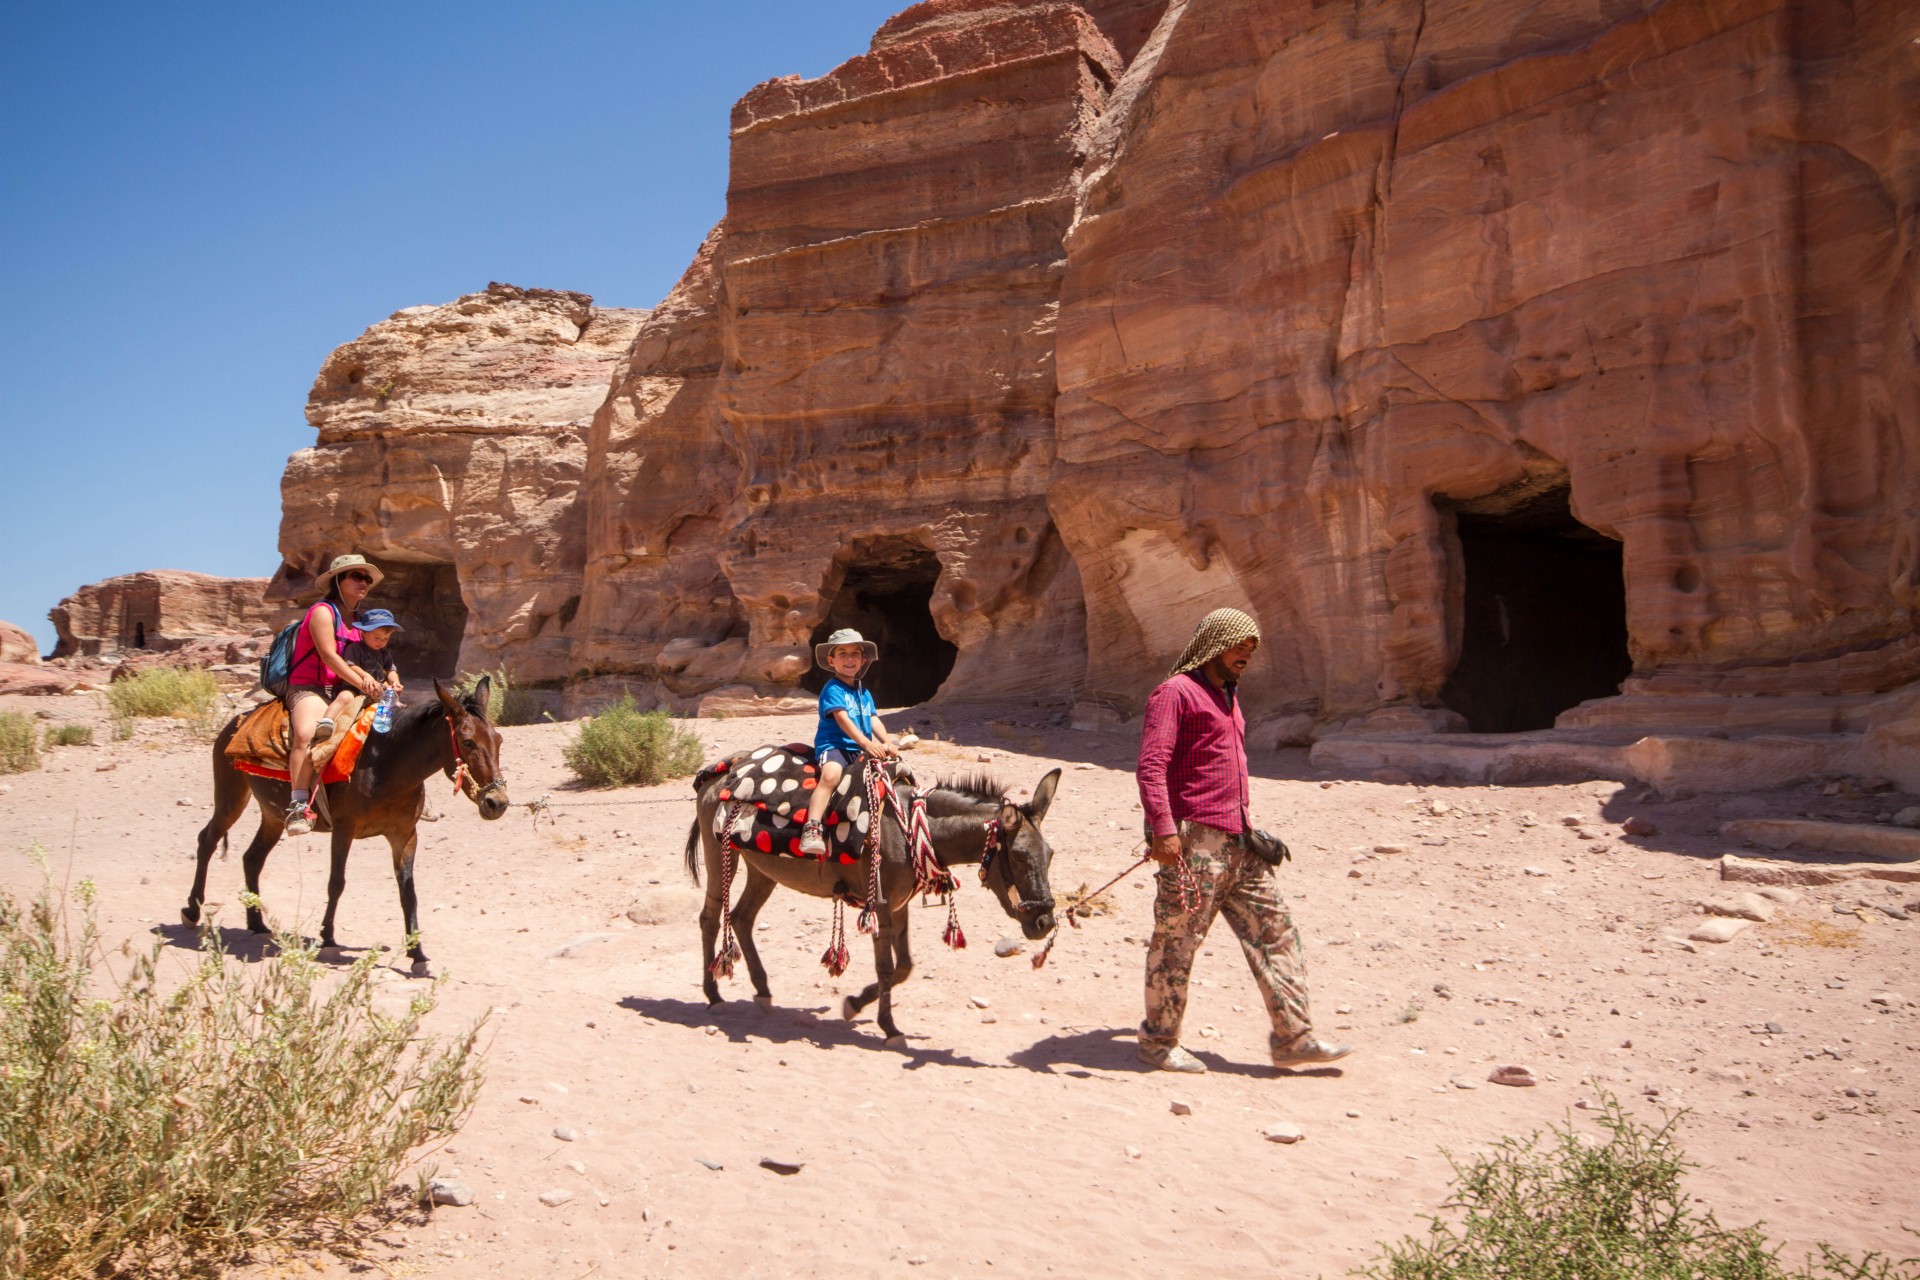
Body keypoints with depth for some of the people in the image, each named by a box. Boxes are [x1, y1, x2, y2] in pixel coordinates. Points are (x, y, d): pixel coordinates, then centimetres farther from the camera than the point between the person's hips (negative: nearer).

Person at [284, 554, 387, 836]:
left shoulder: (356, 621, 19)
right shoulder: (322, 611, -6)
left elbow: (350, 658, 13)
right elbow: (329, 655, -17)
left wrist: (364, 674, -10)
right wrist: (361, 683, -22)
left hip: (341, 690, 9)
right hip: (309, 688, -9)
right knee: (306, 733, -36)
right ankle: (298, 805, -38)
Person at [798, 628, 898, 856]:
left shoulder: (864, 692, 20)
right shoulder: (832, 689, -4)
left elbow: (873, 719, 12)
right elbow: (842, 719, -15)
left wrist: (887, 743, -6)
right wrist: (866, 742, -25)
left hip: (860, 750, 8)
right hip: (832, 745, -8)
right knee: (831, 774, -36)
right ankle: (811, 829, -45)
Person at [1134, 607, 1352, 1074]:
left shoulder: (1228, 697, 21)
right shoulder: (1176, 693, -8)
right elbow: (1151, 765, -17)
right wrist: (1163, 830, -25)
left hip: (1237, 842, 9)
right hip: (1192, 841, -9)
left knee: (1275, 931, 6)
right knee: (1177, 943, 0)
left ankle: (1293, 1037, 12)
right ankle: (1158, 1043, 13)